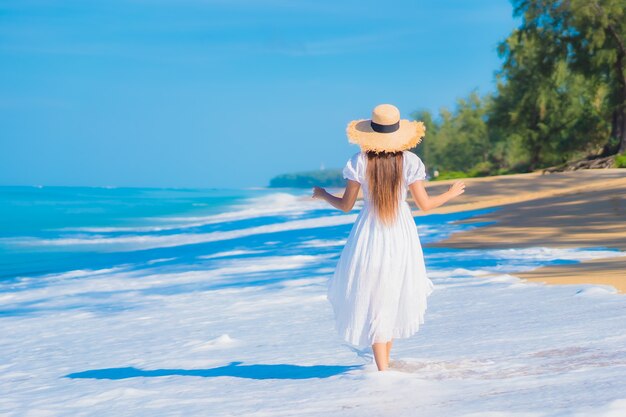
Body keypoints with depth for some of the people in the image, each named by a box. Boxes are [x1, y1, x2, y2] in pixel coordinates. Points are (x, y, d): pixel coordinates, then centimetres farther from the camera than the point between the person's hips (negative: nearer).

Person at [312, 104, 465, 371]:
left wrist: (322, 194, 16)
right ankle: (384, 361, 26)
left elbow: (346, 205, -3)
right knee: (395, 297, 19)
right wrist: (451, 193, 14)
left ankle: (383, 369, -2)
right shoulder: (409, 161, -8)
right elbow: (425, 204, -5)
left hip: (369, 234, -1)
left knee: (372, 300, 5)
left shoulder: (360, 161, -9)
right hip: (401, 234, 1)